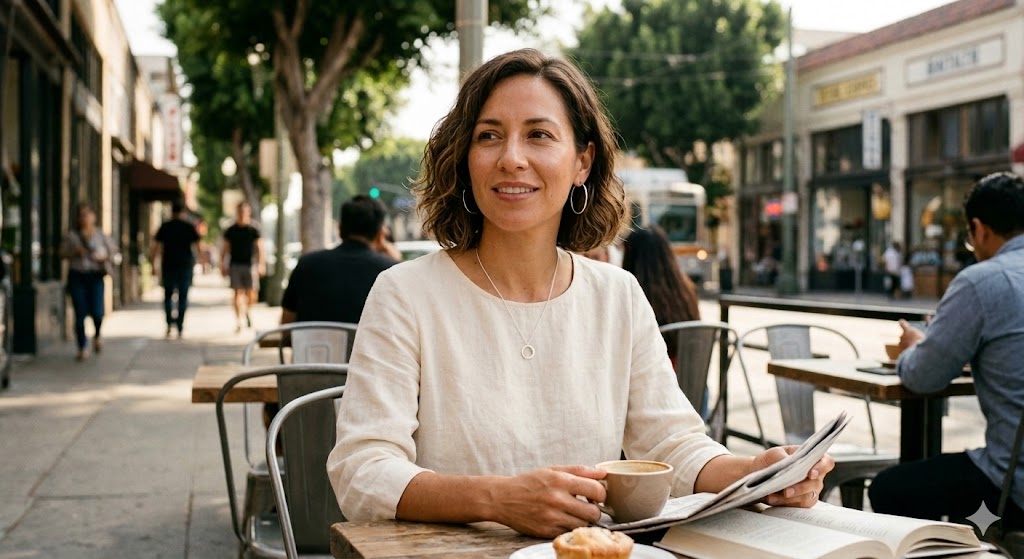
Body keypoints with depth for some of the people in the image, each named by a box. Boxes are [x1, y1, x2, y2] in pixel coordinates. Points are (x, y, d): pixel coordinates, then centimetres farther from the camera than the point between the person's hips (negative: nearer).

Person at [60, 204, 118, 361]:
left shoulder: (101, 235, 7)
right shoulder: (71, 235, 6)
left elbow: (113, 252, 14)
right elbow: (63, 253, 8)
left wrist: (104, 257, -7)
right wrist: (75, 252, -11)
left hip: (95, 276, 0)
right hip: (76, 276, 0)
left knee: (97, 312, -13)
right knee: (80, 314, -3)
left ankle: (98, 334, 21)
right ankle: (82, 348, 10)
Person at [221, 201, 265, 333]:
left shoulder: (253, 230, 4)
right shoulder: (230, 231, 9)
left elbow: (260, 248, 2)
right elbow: (225, 249, 14)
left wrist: (261, 264, -7)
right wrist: (223, 265, 9)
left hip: (250, 265, -1)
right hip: (235, 265, 1)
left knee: (251, 293, -4)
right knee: (237, 292, -4)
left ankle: (247, 312, 26)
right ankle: (238, 321, -1)